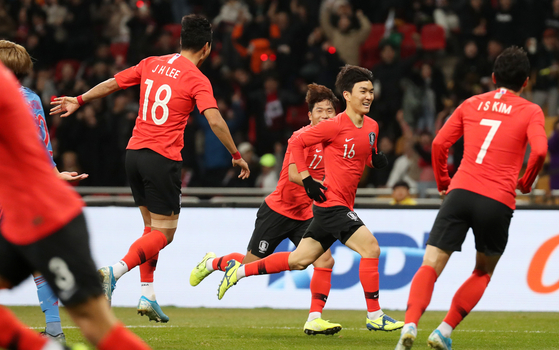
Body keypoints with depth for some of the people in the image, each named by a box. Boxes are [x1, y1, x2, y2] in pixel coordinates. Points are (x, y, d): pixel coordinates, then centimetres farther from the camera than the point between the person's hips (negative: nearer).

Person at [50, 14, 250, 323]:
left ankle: (147, 295, 12)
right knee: (164, 232, -2)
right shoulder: (197, 80, -7)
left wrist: (79, 100, 29)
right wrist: (236, 156, -5)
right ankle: (114, 272, -22)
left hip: (134, 152, 7)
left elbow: (111, 84, 16)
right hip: (162, 158, -7)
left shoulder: (151, 64, 10)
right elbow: (215, 122, -16)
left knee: (151, 226, 17)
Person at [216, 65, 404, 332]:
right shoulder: (335, 126, -13)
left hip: (342, 207, 9)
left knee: (300, 260, 14)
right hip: (331, 202, -9)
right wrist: (307, 180, -12)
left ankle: (239, 271, 25)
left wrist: (376, 160, 2)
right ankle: (374, 316, -11)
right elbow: (296, 143, -7)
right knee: (370, 247, -17)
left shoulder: (371, 127, 10)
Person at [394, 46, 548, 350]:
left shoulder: (471, 104, 17)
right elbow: (539, 151, -7)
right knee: (483, 273, 19)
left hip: (461, 192, 2)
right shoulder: (531, 111, 9)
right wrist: (525, 184, 10)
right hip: (498, 200, -1)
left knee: (430, 266, -4)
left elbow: (439, 144, 12)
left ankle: (410, 325, -28)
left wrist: (443, 182, 25)